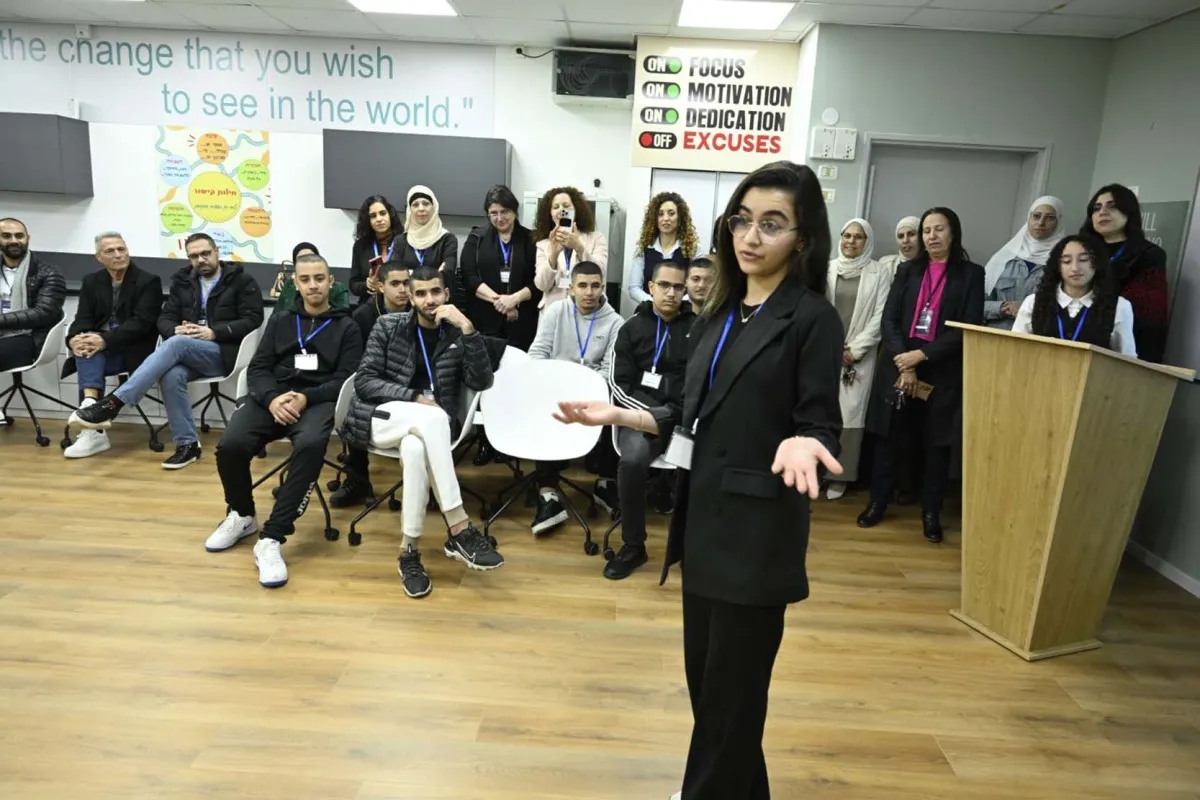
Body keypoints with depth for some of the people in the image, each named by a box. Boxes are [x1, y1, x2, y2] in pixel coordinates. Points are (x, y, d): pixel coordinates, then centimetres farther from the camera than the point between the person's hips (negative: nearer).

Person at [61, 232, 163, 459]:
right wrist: (74, 339, -19)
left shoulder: (148, 281, -2)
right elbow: (83, 320, 6)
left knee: (95, 346, -32)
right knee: (87, 343, -31)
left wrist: (105, 340, -27)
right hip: (99, 349, 4)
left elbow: (142, 322, -13)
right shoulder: (91, 282, 14)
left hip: (132, 350, -3)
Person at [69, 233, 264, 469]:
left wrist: (213, 333, -17)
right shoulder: (182, 280, 17)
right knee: (172, 375, -32)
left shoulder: (242, 280, 3)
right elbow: (165, 319, 13)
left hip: (224, 353, -4)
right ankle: (187, 445, -23)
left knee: (177, 344, -33)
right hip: (187, 354, 4)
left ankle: (113, 403, -34)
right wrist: (176, 330, -12)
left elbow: (253, 320, -7)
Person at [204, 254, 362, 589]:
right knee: (230, 445, -26)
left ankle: (271, 539, -30)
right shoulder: (280, 319, 21)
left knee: (310, 445, -38)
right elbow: (258, 368, 11)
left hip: (318, 400, -3)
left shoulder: (346, 327, 12)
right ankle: (242, 515, 6)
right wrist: (272, 398, -12)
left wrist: (306, 397, -17)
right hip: (272, 396, 3)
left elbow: (346, 380, 0)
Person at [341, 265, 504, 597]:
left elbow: (481, 382, -8)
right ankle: (460, 530, -38)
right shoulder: (388, 326, 6)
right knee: (433, 418, -35)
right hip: (381, 418, -1)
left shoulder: (456, 335, 8)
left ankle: (409, 551, -30)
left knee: (416, 447, -38)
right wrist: (414, 398, -14)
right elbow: (363, 381, -2)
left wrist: (468, 329, -17)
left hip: (425, 429, 1)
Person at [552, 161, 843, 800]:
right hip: (704, 512, 7)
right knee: (702, 672, 19)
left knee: (731, 686, 7)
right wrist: (616, 415, 5)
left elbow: (820, 424, -11)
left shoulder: (813, 318, -10)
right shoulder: (719, 314, 10)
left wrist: (801, 445, -32)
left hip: (759, 524, -7)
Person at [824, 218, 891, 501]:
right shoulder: (827, 269, 6)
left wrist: (854, 350, -7)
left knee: (849, 413, -1)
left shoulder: (879, 274, 1)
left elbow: (880, 317, -2)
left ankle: (840, 475, 8)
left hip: (859, 355, -1)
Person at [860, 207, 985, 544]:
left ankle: (931, 513, 16)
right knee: (890, 438, 6)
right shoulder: (907, 270, 10)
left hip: (944, 373, -1)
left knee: (938, 443, 4)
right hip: (900, 367, 2)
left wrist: (922, 355, -14)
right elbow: (889, 318, 1)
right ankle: (877, 502, 18)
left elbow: (970, 328, -5)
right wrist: (904, 363, -12)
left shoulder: (971, 274, 3)